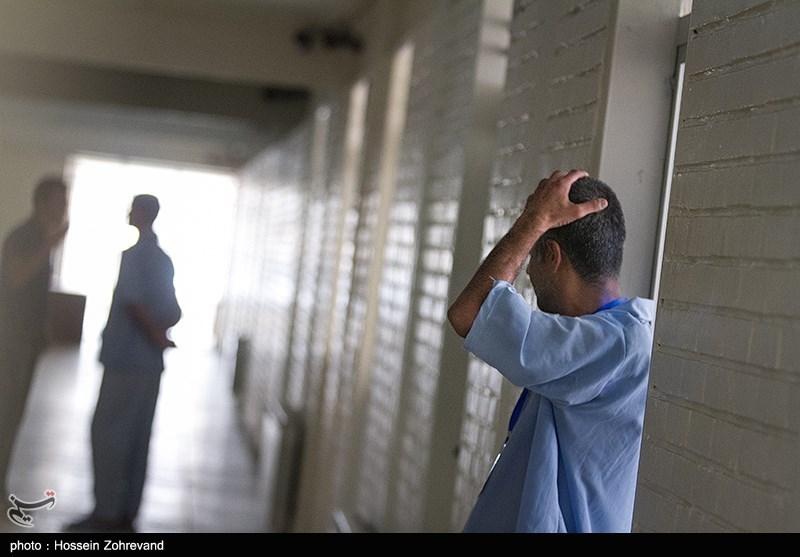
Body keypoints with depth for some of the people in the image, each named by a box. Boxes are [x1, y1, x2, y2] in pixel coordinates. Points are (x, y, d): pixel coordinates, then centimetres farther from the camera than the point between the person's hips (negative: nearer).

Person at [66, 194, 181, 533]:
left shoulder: (134, 254, -11)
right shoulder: (163, 259, 15)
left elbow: (133, 302, -19)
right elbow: (174, 312, 17)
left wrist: (156, 335, -9)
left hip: (126, 360, -8)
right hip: (151, 365, 8)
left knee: (107, 433, -4)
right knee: (136, 439, 9)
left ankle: (106, 515, -3)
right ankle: (126, 514, 12)